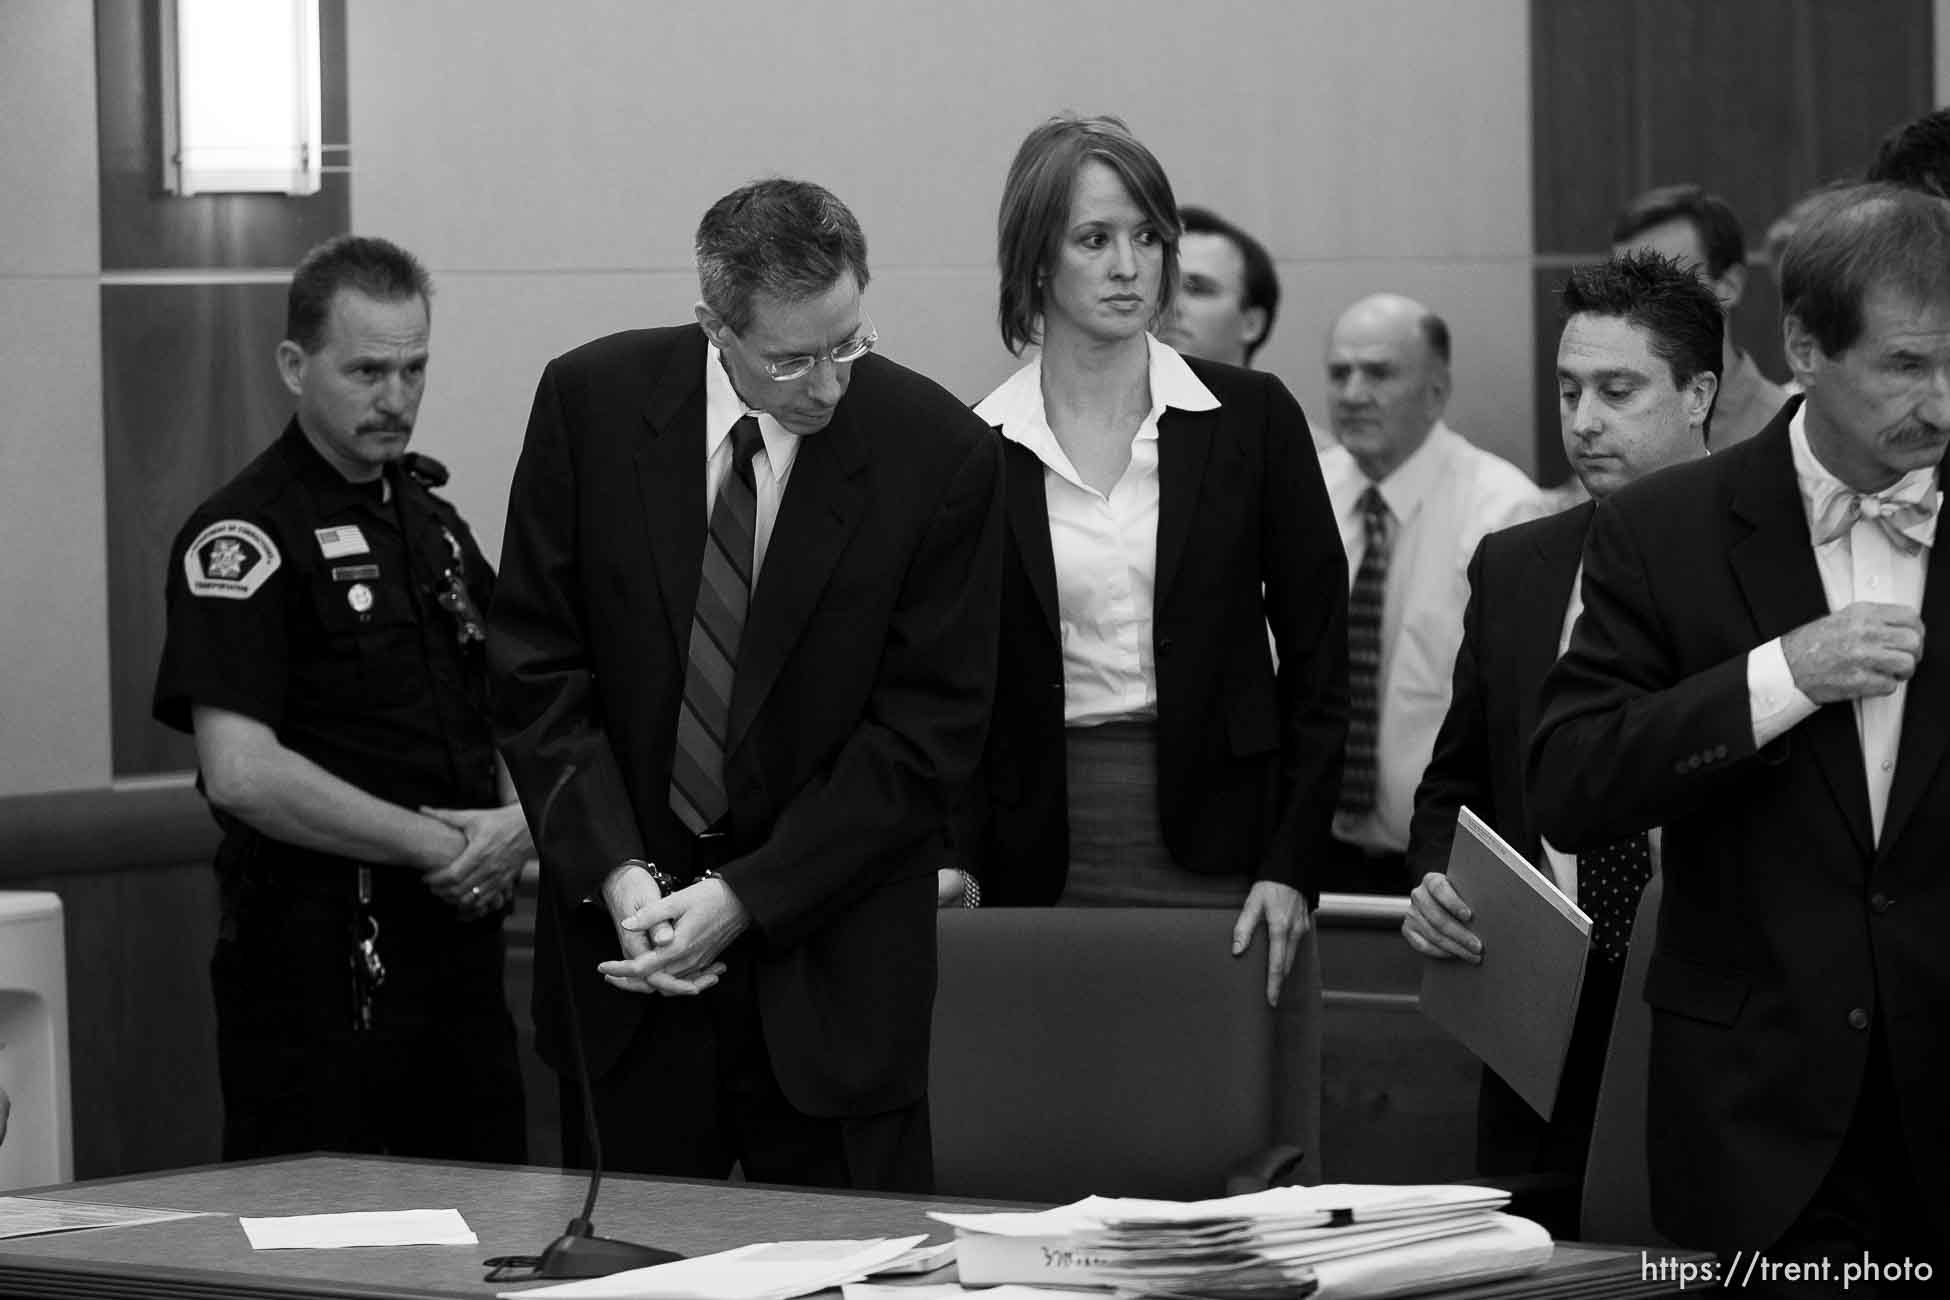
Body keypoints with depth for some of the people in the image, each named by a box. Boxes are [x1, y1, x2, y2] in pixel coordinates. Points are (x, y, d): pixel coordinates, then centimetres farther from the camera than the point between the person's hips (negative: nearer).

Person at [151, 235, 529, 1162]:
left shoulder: (432, 522, 16)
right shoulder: (246, 537, -9)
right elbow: (241, 774, -19)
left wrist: (517, 824, -2)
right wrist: (435, 847, -14)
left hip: (455, 938, 7)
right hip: (322, 959, -7)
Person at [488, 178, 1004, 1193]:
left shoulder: (939, 453, -10)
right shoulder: (592, 402, -5)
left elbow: (931, 726, -8)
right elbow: (535, 663, -1)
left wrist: (746, 898, -14)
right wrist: (618, 871, -13)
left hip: (832, 976, -2)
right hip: (625, 937, 2)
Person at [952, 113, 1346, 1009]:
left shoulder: (1249, 419, 2)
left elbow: (1316, 659, 3)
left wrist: (1290, 865, -5)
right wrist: (954, 866, -4)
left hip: (1213, 856, 0)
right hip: (1042, 860, 0)